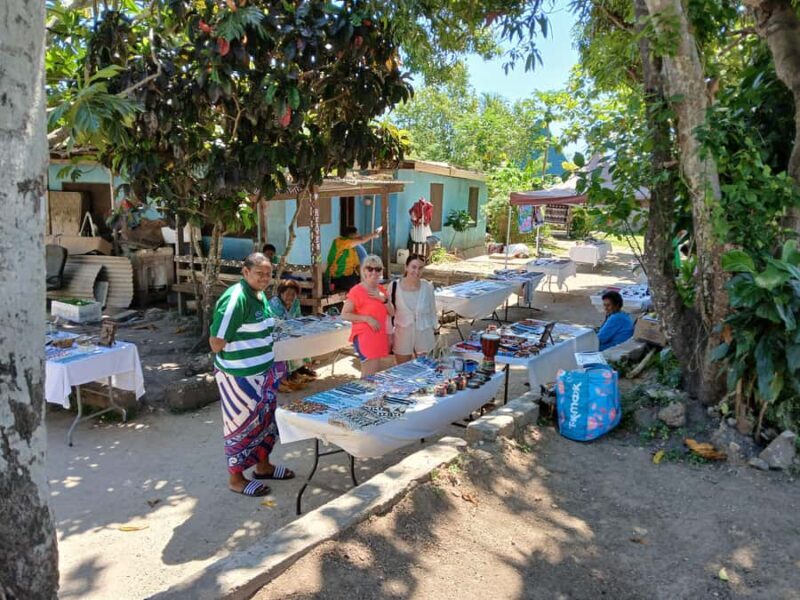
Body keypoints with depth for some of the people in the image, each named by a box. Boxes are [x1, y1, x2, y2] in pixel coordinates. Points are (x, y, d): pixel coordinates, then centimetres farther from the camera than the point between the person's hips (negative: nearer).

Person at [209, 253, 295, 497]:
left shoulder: (260, 296, 6)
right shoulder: (235, 299, -23)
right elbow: (216, 342, -24)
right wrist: (235, 354, -7)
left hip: (262, 372, 9)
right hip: (239, 376, -9)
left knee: (266, 419, 19)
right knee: (242, 425, 5)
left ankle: (263, 465, 38)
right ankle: (236, 478, 22)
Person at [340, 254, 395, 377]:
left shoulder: (381, 290, 10)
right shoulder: (356, 290, -12)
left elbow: (392, 313, 10)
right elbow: (344, 315, -14)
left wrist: (384, 299, -8)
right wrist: (367, 318, -21)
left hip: (379, 337, 8)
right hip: (364, 337, -8)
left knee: (375, 373, 14)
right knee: (371, 374, -8)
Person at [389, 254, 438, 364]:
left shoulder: (428, 287, -7)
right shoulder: (395, 286, -11)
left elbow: (432, 312, 4)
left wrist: (435, 333, 7)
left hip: (424, 336, 1)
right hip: (403, 336, -1)